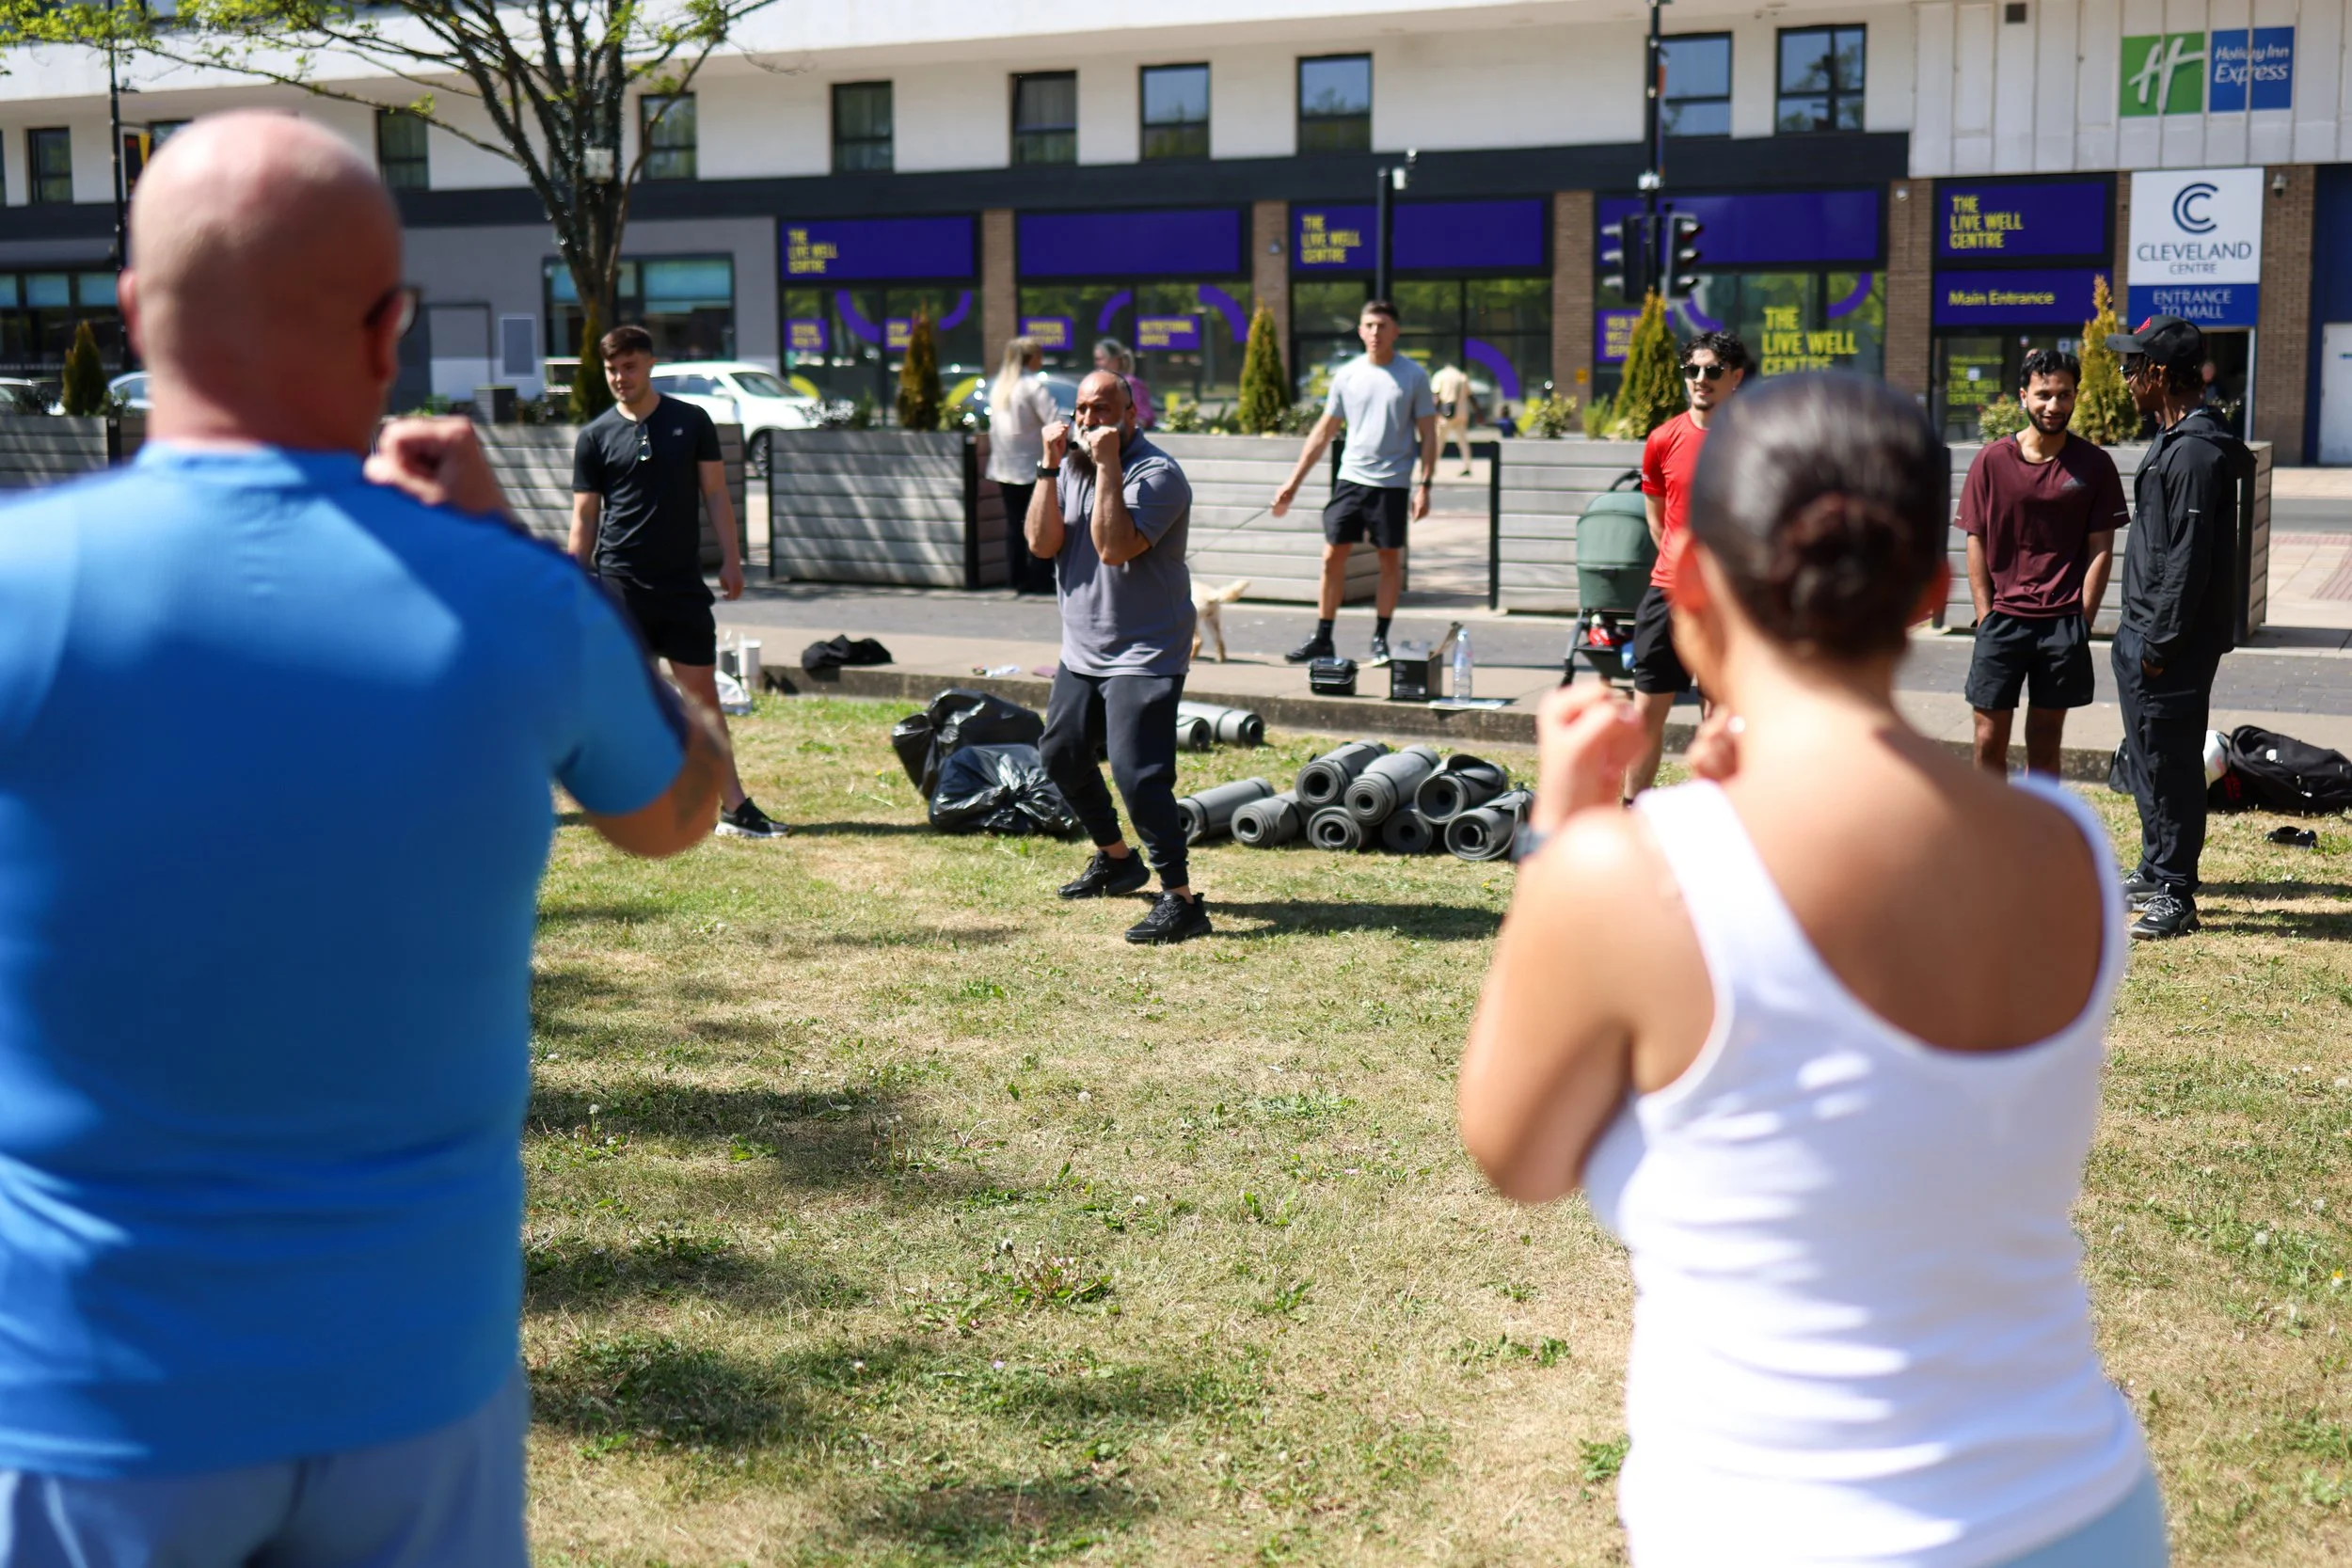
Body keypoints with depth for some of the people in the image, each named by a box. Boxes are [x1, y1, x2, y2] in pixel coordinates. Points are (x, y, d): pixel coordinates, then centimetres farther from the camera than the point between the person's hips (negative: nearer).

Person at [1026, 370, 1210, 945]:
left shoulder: (1157, 473, -17)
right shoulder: (1073, 466, 6)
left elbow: (1114, 547, -30)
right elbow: (1042, 542, -5)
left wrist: (1108, 465, -28)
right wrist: (1051, 465, -11)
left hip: (1143, 655, -9)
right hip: (1082, 650, 9)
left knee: (1136, 773, -18)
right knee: (1061, 756, 20)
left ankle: (1181, 899, -11)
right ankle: (1115, 859, 41)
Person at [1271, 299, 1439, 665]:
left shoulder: (1414, 376, 0)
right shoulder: (1346, 375, 7)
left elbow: (1428, 435, 2)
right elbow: (1324, 431, 12)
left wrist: (1425, 486, -7)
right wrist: (1292, 483, 9)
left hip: (1392, 483, -2)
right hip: (1351, 477, 2)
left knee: (1391, 560, 4)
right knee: (1333, 557, 0)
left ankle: (1380, 638, 15)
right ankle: (1322, 639, 7)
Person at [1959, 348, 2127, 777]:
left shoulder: (2093, 464, 1)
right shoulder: (1992, 460, -1)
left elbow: (2100, 549, 1)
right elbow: (1976, 543, 1)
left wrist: (2082, 621, -5)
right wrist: (1986, 617, -4)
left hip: (2062, 624, 0)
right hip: (2002, 621, 0)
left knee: (2045, 742, 8)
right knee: (1990, 741, 1)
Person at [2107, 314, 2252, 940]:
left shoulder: (2195, 453, -19)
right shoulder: (2171, 442, 14)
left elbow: (2188, 561, -22)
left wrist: (2160, 644, -21)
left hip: (2172, 646, -11)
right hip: (2145, 634, 11)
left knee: (2171, 764, -4)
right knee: (2147, 759, 20)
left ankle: (2175, 896, 3)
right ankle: (2155, 871, 33)